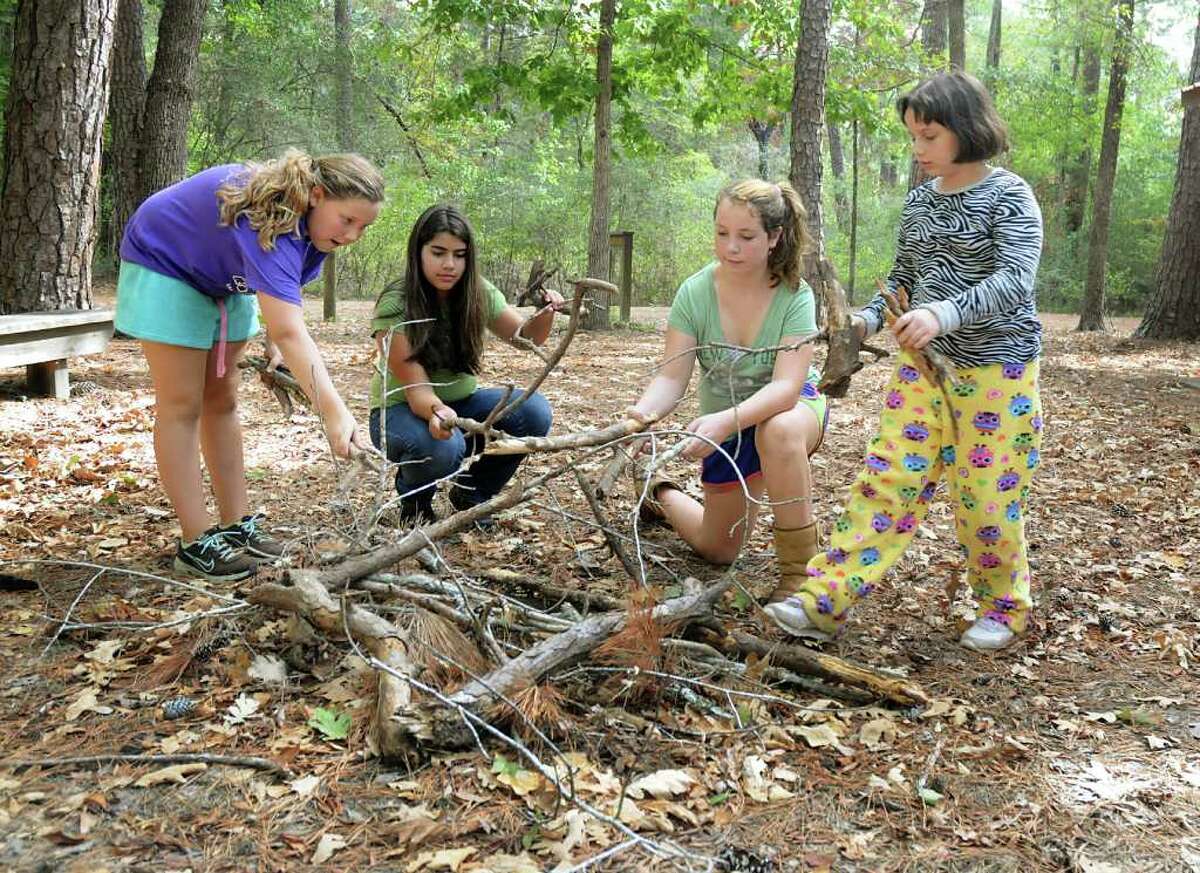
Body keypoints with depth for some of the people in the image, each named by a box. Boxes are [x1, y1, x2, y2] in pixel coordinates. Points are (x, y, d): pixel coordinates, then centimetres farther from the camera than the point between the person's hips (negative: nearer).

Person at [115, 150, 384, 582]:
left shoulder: (310, 220, -14)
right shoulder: (271, 224, -40)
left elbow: (278, 291, 2)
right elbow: (291, 333, -52)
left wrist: (274, 347, -15)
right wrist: (334, 412, -62)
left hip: (222, 278, 9)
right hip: (163, 264, -8)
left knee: (221, 399, 8)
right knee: (182, 404, -9)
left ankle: (236, 525, 13)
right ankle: (196, 543, -7)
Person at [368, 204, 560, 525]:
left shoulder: (478, 294, -8)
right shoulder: (394, 306, -22)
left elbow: (525, 338, 1)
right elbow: (416, 388, -25)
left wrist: (545, 315, -22)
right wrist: (438, 411, -48)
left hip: (461, 402, 5)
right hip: (402, 409, -5)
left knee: (534, 411, -21)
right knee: (442, 446, -38)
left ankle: (470, 493, 3)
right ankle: (414, 503, -1)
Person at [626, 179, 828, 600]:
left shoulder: (795, 297, -26)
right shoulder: (695, 293, -20)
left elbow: (786, 386, -36)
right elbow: (671, 376, -24)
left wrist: (726, 420, -53)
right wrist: (643, 412, -46)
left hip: (789, 408, -2)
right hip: (725, 422, 3)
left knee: (779, 431, -42)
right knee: (717, 551, 11)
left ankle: (799, 572, -28)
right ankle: (660, 493, 44)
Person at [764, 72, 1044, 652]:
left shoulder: (1009, 196, -9)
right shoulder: (919, 203, 10)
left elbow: (1015, 280, -21)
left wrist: (945, 312, -37)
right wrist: (867, 319, 0)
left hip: (995, 369, -5)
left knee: (986, 494, 1)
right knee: (887, 477, -1)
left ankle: (1007, 606, 25)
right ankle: (823, 601, -3)